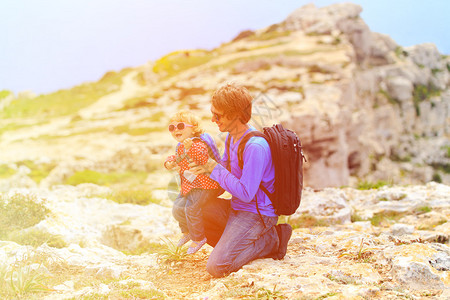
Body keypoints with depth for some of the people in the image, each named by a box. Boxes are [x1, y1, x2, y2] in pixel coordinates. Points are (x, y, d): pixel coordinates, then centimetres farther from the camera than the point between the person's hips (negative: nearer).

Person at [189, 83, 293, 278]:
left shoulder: (256, 147, -25)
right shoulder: (231, 137, 5)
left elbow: (245, 193, -25)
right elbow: (225, 168, 17)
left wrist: (215, 170, -16)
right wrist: (204, 166, -3)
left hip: (256, 215, -9)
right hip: (235, 208, 9)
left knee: (217, 267, -19)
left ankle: (269, 242, -1)